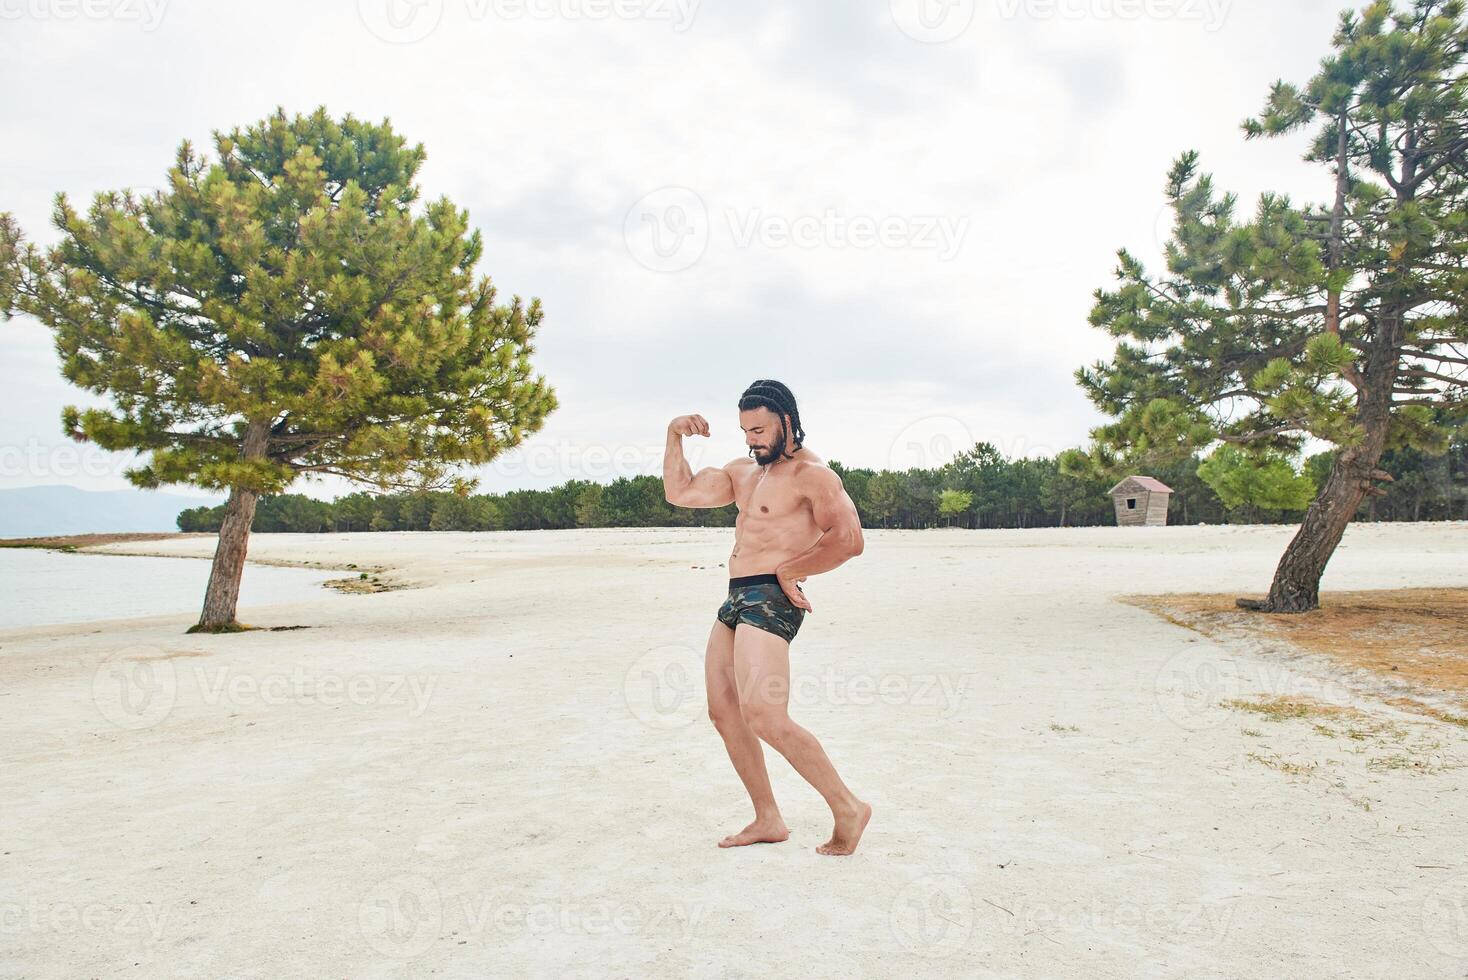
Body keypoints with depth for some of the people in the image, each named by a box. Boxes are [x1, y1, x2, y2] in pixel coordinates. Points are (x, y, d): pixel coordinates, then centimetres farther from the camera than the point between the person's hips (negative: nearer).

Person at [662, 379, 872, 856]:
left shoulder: (812, 474, -8)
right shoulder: (743, 471, 20)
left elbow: (848, 539, -20)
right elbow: (679, 493, 20)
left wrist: (788, 571, -13)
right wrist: (674, 437, 9)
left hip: (770, 601, -10)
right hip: (736, 601, 10)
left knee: (764, 717, -19)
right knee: (724, 712, 9)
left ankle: (848, 808, -5)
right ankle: (768, 820, 19)